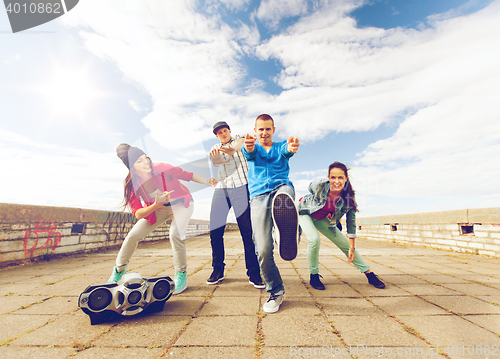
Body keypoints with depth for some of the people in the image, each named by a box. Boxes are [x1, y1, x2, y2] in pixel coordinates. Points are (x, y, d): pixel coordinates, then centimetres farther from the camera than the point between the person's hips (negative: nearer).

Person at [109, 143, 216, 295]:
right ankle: (119, 270, 30)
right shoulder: (132, 185, -16)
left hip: (181, 204, -3)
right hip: (157, 208, 4)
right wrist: (156, 204, -36)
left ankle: (181, 275, -7)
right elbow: (138, 214, -18)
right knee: (132, 236, 0)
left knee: (175, 234, -28)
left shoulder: (161, 168, -25)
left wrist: (206, 181, -30)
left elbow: (187, 175, -15)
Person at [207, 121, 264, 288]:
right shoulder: (215, 148, 21)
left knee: (247, 231, -7)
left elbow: (238, 145, -11)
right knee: (215, 230, -2)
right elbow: (215, 160, -3)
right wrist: (215, 156, -29)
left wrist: (230, 150, -34)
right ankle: (218, 271, 15)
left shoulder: (240, 139, 15)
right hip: (221, 189, 3)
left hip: (240, 187, -3)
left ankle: (254, 273, 2)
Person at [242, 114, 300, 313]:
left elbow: (287, 149, -5)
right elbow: (249, 153, -5)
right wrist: (248, 147, -32)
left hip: (281, 186, 1)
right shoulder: (253, 148, 22)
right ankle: (276, 292, 11)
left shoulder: (280, 147, 22)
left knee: (284, 193, -40)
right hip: (258, 196, 0)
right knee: (263, 250, -8)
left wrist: (292, 147, -32)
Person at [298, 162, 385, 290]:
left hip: (322, 219, 3)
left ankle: (369, 274, 23)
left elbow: (351, 223, -13)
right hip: (306, 212, -3)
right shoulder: (320, 184, -33)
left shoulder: (349, 197, -24)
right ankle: (313, 276, -6)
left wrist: (352, 248, -9)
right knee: (314, 239, -29)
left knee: (345, 244, 4)